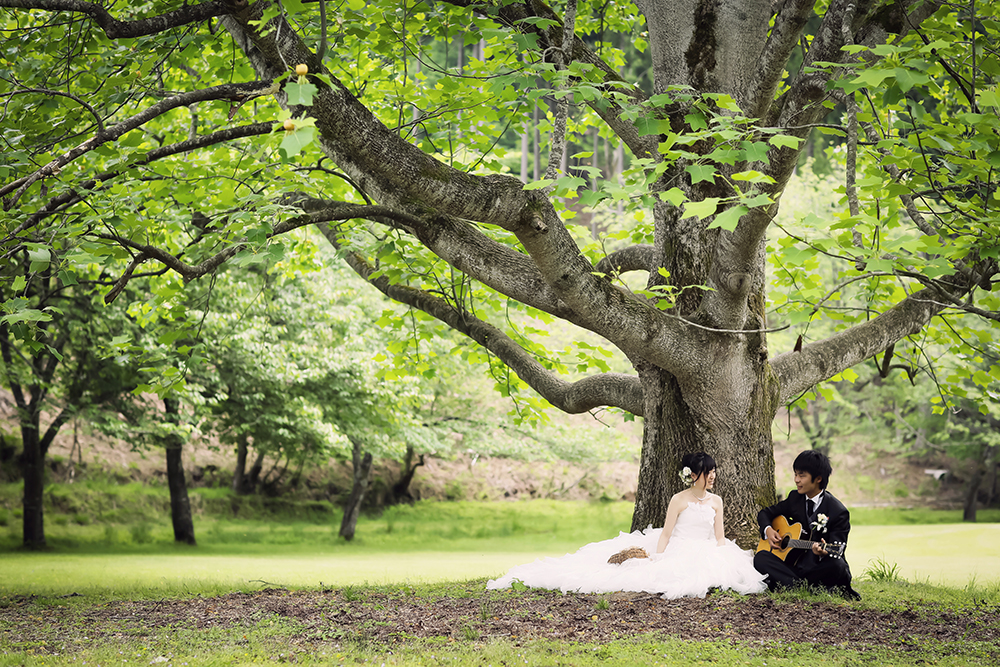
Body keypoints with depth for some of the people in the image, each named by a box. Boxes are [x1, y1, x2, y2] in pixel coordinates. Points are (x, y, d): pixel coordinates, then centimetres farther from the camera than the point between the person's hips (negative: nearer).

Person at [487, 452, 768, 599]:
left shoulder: (716, 501, 12)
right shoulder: (679, 499, 0)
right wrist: (657, 558, -18)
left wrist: (718, 557, -9)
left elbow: (720, 538, 11)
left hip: (706, 556, 4)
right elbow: (665, 533, -4)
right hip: (677, 550, -4)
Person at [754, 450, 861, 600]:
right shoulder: (795, 498, 10)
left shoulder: (838, 512, -8)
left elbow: (837, 552, -13)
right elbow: (766, 513, 23)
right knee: (761, 558, -23)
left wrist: (823, 552, -37)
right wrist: (768, 530, 0)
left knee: (837, 566, -38)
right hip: (794, 564, 5)